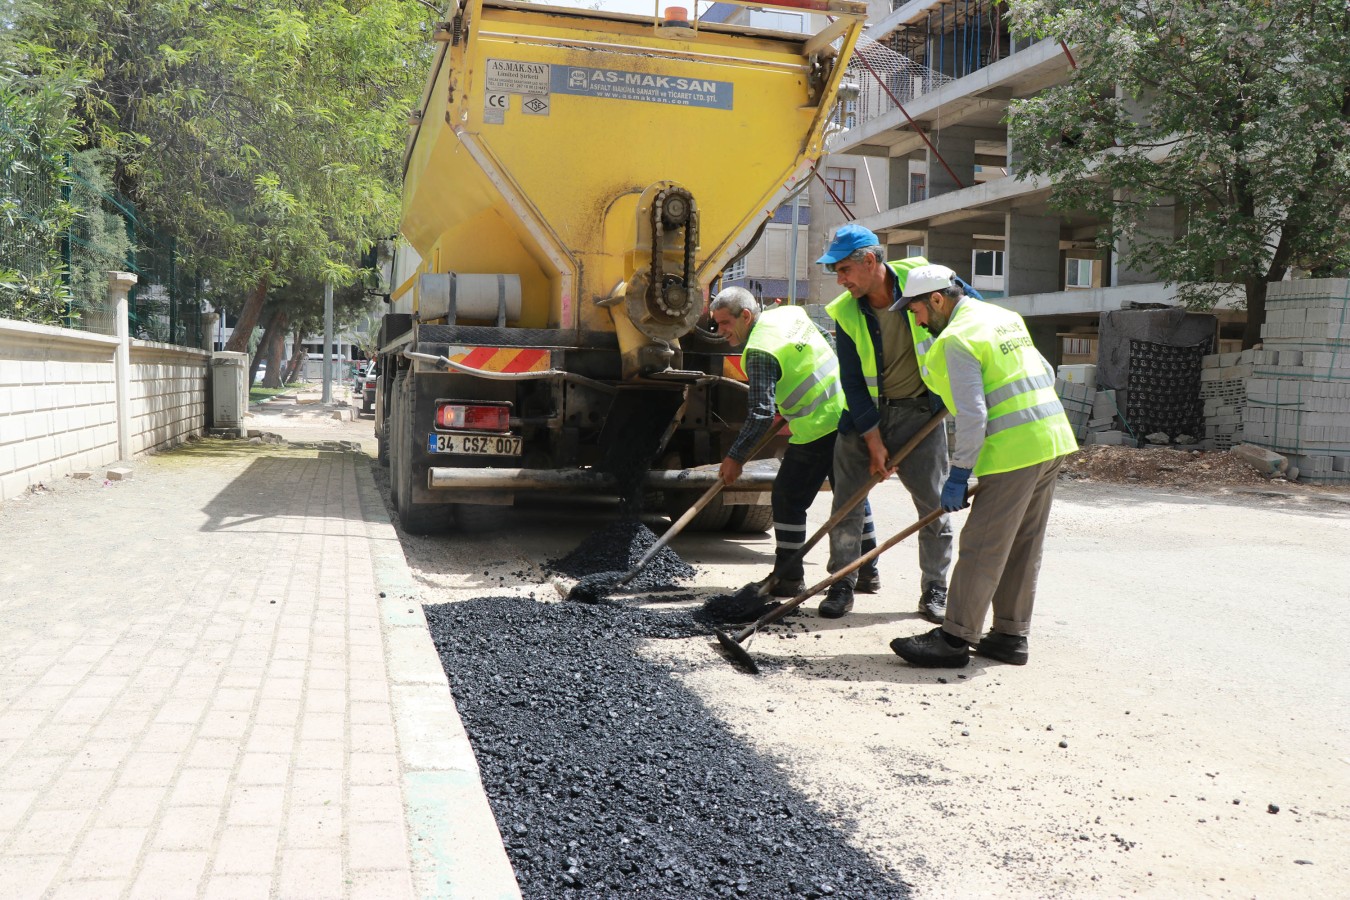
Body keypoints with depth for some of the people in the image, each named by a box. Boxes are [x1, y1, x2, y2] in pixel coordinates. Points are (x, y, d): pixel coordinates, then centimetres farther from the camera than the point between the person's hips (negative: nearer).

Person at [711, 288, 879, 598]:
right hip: (848, 415, 9)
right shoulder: (790, 313, 8)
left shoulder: (759, 351, -18)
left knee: (788, 500, 1)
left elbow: (761, 414, -23)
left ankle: (788, 578, 6)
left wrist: (735, 456, -15)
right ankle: (866, 570, 28)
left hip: (818, 429, -9)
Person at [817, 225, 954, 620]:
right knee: (847, 501, 0)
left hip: (920, 412, -1)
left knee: (935, 504, 3)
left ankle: (935, 589, 19)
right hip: (865, 413, 1)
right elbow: (852, 382, -8)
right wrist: (874, 442, -11)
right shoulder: (846, 313, -9)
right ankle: (842, 585, 14)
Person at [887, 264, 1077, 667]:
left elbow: (973, 415, -18)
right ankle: (1011, 635, 21)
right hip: (1052, 440, 9)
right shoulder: (1006, 317, 16)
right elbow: (1047, 375, 22)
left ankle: (954, 639, 1)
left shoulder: (956, 339, -12)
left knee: (981, 547, -4)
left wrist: (959, 474, -13)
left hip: (1014, 450, -9)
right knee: (1023, 546, 14)